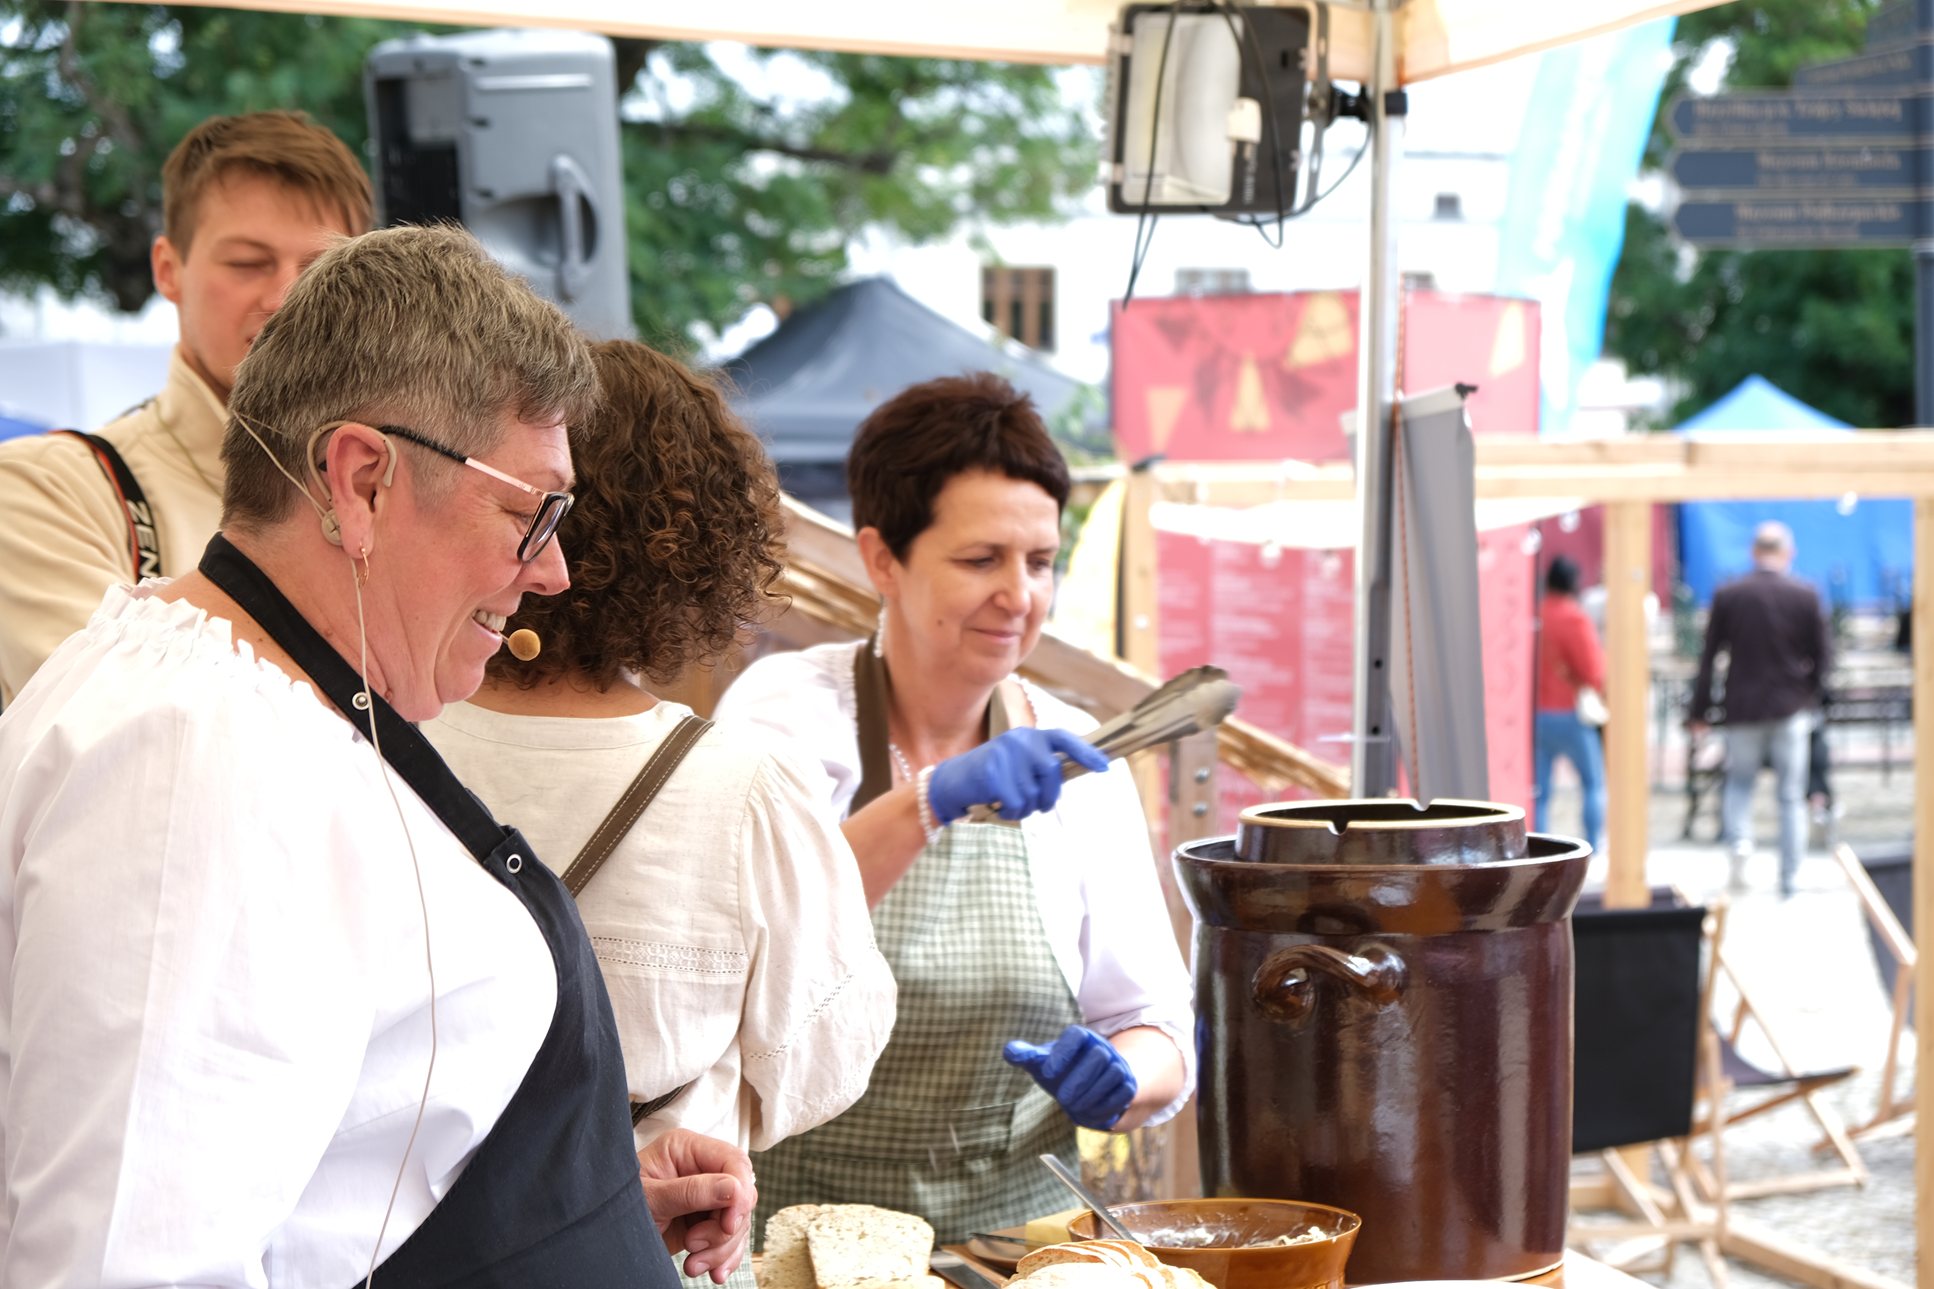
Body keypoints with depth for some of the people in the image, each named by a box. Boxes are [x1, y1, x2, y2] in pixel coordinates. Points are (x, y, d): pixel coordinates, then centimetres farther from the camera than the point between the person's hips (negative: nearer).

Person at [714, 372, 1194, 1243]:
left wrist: (1118, 1077, -10)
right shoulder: (788, 709, 0)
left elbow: (1161, 1040, 10)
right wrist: (930, 802, -26)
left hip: (1017, 1230, 4)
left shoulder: (1072, 764, 8)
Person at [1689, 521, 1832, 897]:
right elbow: (1822, 655, 1)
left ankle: (1739, 840, -11)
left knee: (1738, 781, 16)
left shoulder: (1727, 595, -3)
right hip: (1792, 710, 0)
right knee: (1791, 796, 7)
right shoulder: (1806, 596, -5)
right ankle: (1789, 878, 8)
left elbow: (1709, 656, -1)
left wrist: (1699, 711, 5)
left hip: (1743, 706, 0)